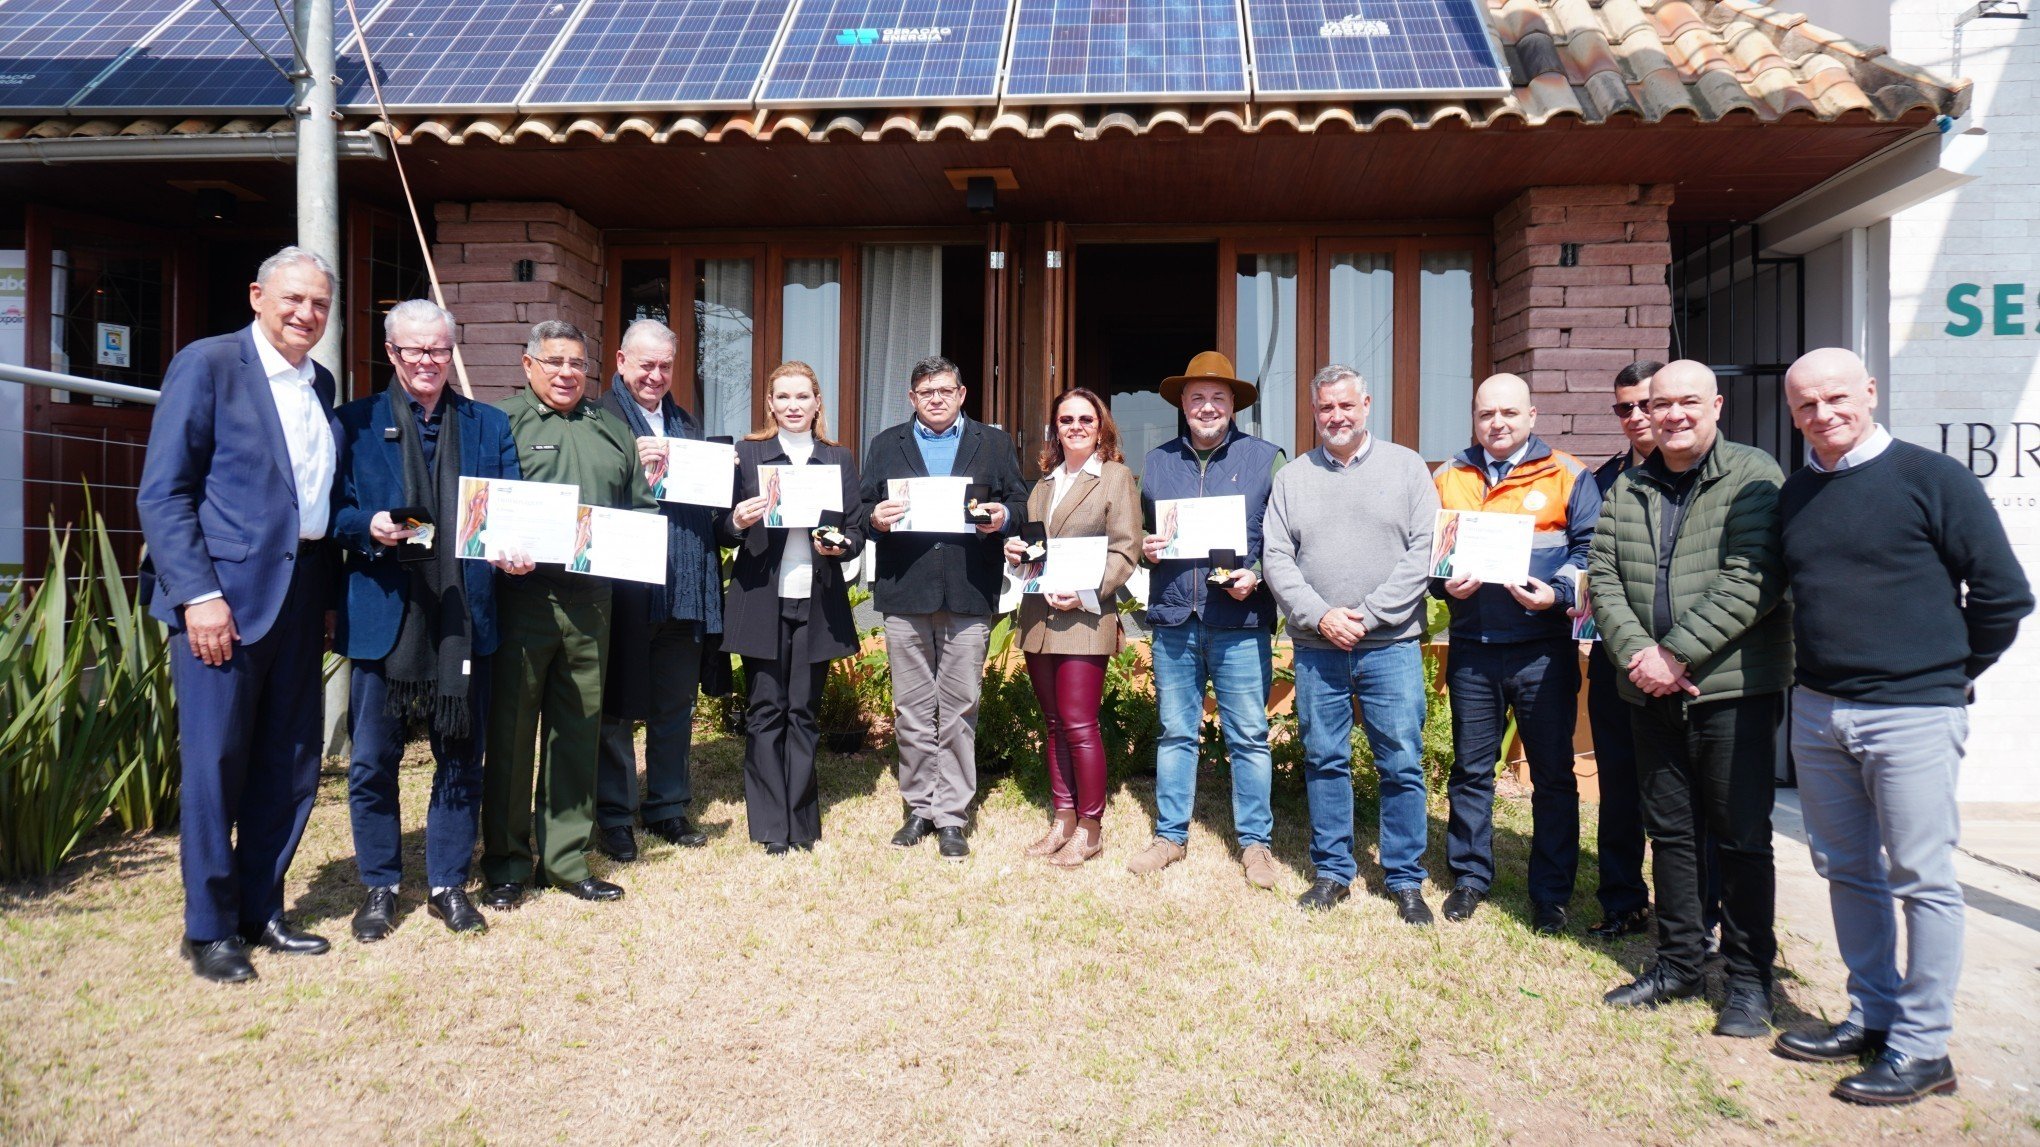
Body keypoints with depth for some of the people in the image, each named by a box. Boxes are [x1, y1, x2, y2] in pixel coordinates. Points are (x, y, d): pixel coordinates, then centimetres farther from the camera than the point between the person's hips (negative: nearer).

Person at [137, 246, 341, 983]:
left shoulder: (320, 384, 14)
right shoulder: (207, 364, -5)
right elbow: (162, 493, -10)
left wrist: (342, 565, 4)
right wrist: (199, 594, -17)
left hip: (301, 592, 7)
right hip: (225, 593, -6)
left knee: (289, 765, 11)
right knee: (215, 763, 1)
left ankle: (260, 910, 25)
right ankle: (208, 929, 14)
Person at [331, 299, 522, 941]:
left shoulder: (489, 425, 11)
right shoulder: (356, 422, 6)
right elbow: (333, 512, 2)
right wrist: (370, 526, -18)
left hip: (464, 616, 1)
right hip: (383, 614, -1)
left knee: (461, 758, 9)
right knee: (373, 761, 7)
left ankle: (449, 884, 23)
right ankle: (380, 886, 24)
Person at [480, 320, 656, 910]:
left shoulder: (613, 430, 17)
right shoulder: (500, 421, 3)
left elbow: (643, 506, 18)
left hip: (591, 601, 4)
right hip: (522, 592, -4)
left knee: (579, 730, 9)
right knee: (510, 731, 3)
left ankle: (566, 859, 21)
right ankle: (505, 863, 16)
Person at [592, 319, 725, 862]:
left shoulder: (686, 424, 17)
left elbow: (708, 502, 18)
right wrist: (635, 467, -24)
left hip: (684, 588, 6)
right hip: (626, 586, -6)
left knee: (676, 705, 15)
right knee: (618, 707, 5)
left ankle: (668, 808, 27)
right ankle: (614, 816, 17)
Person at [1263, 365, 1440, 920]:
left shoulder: (1406, 466, 5)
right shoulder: (1292, 478, 9)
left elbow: (1424, 550, -4)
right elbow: (1276, 558, 3)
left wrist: (1369, 615, -12)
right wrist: (1321, 616, -10)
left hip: (1391, 645, -1)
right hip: (1316, 647, 2)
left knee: (1402, 765, 1)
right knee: (1324, 761, 9)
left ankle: (1405, 879, 15)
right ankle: (1332, 871, 22)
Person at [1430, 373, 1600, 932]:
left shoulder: (1567, 476, 3)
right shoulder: (1449, 478, 11)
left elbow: (1590, 550, -2)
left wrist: (1556, 593, -19)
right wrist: (1446, 583, -8)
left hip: (1543, 649, -2)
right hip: (1471, 647, 2)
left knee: (1553, 775, 5)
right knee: (1470, 770, 11)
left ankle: (1551, 893, 17)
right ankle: (1470, 877, 25)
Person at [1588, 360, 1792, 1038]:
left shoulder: (1753, 477, -5)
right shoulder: (1626, 491, 11)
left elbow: (1751, 581, -16)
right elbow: (1603, 578, 4)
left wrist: (1675, 653, -18)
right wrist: (1636, 654, -11)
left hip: (1733, 687, -5)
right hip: (1650, 692, 5)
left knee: (1742, 838, 3)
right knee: (1669, 832, 14)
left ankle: (1749, 979, 17)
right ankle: (1678, 964, 27)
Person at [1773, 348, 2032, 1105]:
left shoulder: (1933, 479, -7)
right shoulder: (1794, 496, 9)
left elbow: (2003, 593, -5)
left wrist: (1955, 671, 3)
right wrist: (1820, 671, 15)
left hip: (1911, 715, -6)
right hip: (1817, 713, 6)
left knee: (1922, 881, 1)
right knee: (1847, 873, 14)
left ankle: (1922, 1048, 11)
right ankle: (1871, 1017, 27)